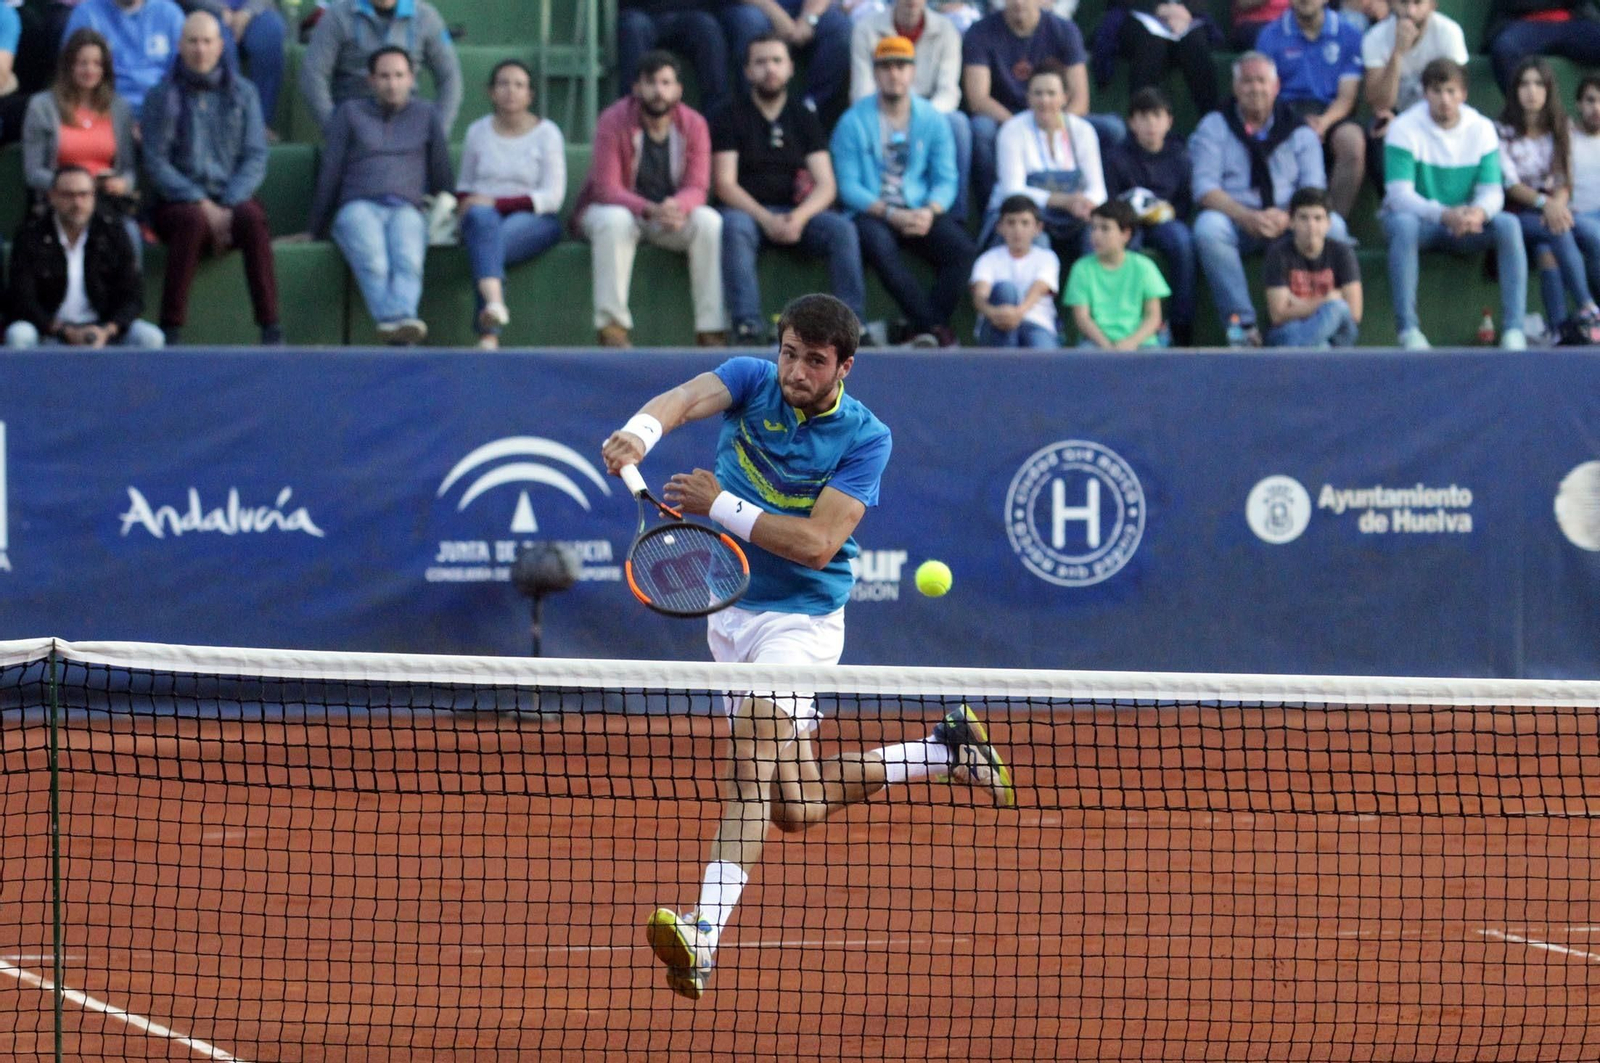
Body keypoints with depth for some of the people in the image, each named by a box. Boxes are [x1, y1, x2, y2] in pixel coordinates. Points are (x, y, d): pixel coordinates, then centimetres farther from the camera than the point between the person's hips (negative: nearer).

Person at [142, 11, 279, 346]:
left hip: (231, 197, 1)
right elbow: (156, 164, -3)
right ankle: (170, 331, -38)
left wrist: (228, 207, -14)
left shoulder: (243, 94, 10)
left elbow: (255, 158, 3)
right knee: (193, 219, -37)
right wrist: (203, 205, -16)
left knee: (253, 218, -33)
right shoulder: (162, 97, 5)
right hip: (177, 202, -1)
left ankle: (271, 331, -38)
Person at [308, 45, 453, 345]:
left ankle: (402, 317, -63)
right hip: (359, 208, 0)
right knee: (372, 262, -37)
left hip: (406, 211, 0)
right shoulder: (350, 113, 17)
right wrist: (315, 231, 17)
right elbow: (329, 175, 16)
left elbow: (442, 177, 24)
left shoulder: (426, 115, 19)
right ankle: (392, 320, -59)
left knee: (408, 262, -37)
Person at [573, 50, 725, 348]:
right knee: (615, 221, -38)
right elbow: (606, 188, -23)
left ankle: (712, 330, -27)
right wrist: (650, 210, -40)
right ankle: (612, 327, -37)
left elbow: (697, 188, -11)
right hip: (612, 208, -3)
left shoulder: (693, 125, -7)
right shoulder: (614, 121, -17)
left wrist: (677, 208, -37)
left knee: (710, 221, -27)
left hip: (673, 210, 3)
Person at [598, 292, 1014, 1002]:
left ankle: (704, 934, -38)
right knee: (796, 806, 15)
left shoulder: (863, 437, -12)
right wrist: (639, 433, -47)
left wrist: (722, 506, -27)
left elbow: (816, 543, -22)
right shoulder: (751, 382, -3)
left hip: (799, 617, -6)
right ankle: (944, 752, 37)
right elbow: (686, 399, -25)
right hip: (729, 610, 6)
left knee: (749, 766, -28)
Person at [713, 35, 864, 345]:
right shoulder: (730, 118, 4)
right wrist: (767, 220, -21)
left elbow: (826, 185, 3)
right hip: (749, 211, -2)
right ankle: (747, 326, -46)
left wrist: (799, 217, -19)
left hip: (797, 213, 2)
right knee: (734, 225, -37)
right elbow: (725, 185, -5)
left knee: (842, 228, -26)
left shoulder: (804, 118, 12)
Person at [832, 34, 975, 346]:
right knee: (880, 247, -37)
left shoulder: (932, 120, 9)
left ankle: (924, 328, -23)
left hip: (922, 212, 3)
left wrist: (929, 212, -17)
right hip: (872, 213, -3)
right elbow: (848, 186, -5)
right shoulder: (854, 122, 1)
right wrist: (891, 214, -18)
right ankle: (933, 325, -32)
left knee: (963, 249, -26)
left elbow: (946, 180, 5)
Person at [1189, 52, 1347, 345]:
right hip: (1236, 220, -1)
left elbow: (1314, 188, 2)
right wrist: (1247, 218, -21)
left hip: (1289, 222, 1)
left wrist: (1287, 217, -21)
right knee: (1208, 227, -35)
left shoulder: (1299, 132, 12)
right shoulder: (1214, 127, 8)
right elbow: (1205, 188, -4)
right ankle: (1241, 322, -34)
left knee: (1332, 227, -28)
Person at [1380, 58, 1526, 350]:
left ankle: (1513, 330, -29)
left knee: (1508, 224, -26)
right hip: (1420, 220, -3)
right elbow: (1399, 194, -21)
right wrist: (1444, 214, -39)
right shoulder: (1404, 129, -11)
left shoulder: (1482, 129, -1)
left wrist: (1479, 212, -34)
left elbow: (1492, 190, -8)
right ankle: (1407, 330, -38)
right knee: (1403, 223, -37)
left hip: (1465, 225, 3)